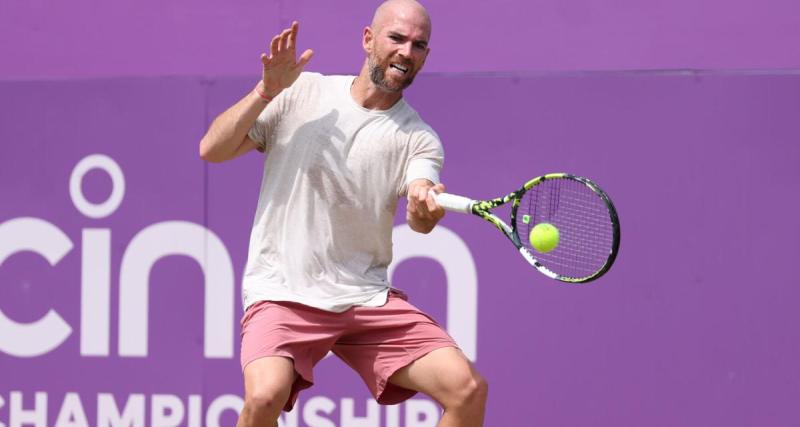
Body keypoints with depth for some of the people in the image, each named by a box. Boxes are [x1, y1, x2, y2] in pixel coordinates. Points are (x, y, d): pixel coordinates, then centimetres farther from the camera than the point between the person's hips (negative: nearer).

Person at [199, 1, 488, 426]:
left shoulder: (419, 139, 4)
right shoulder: (301, 93, 4)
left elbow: (420, 219, -15)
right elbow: (212, 150, 1)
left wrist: (425, 208, -39)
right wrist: (266, 91, -12)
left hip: (368, 297, 2)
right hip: (283, 293, -2)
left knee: (468, 390, -14)